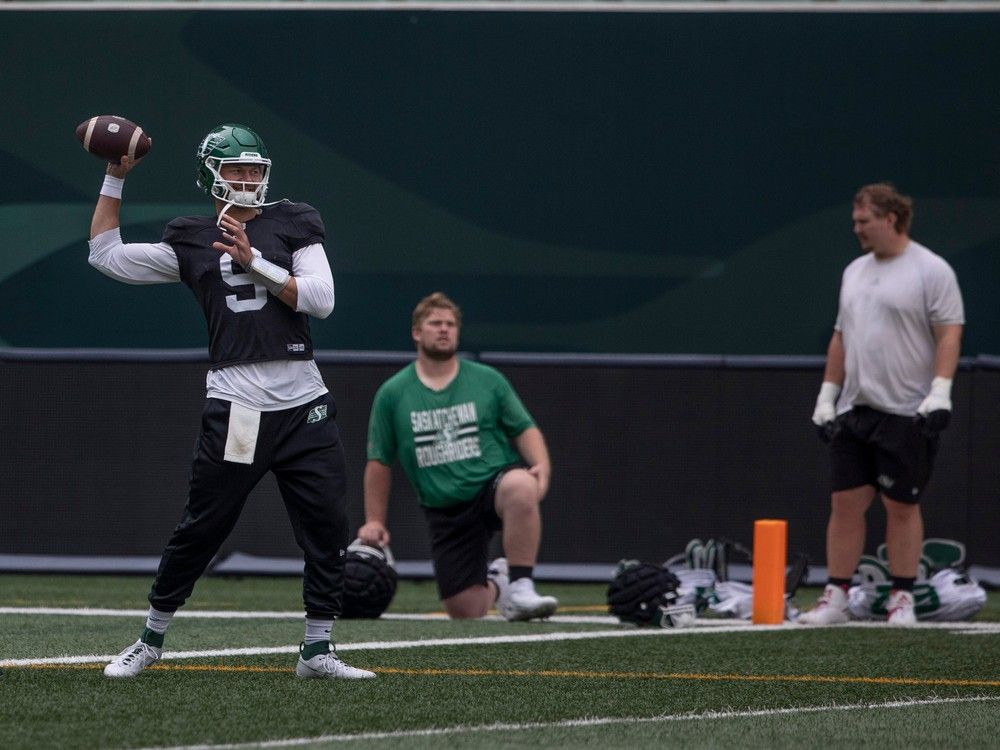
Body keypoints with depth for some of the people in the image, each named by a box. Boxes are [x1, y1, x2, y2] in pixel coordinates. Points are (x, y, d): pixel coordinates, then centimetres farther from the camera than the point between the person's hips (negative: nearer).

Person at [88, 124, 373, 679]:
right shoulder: (191, 243, 9)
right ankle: (151, 641, 15)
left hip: (304, 406, 2)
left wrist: (254, 263, -11)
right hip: (235, 408, -2)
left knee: (327, 529, -2)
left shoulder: (292, 226, 10)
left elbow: (321, 300, -3)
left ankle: (317, 650, 9)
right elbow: (106, 255, 11)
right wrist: (115, 179, 9)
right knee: (200, 529, -1)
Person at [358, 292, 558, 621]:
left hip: (496, 481, -2)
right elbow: (379, 463, 10)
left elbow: (525, 430, 2)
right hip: (445, 512, 2)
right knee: (464, 611, -5)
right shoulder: (392, 394, 6)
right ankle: (494, 585, 33)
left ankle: (520, 588, -30)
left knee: (520, 488, -40)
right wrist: (374, 521, 7)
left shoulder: (487, 380, 4)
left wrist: (541, 466, -18)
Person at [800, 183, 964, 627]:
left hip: (908, 414, -6)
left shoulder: (931, 271, -5)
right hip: (853, 409, 6)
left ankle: (902, 598, 7)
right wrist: (827, 395, 16)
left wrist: (940, 392, -21)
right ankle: (835, 598, 5)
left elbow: (950, 334, -11)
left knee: (902, 506, -1)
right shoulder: (855, 272, 16)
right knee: (846, 502, 2)